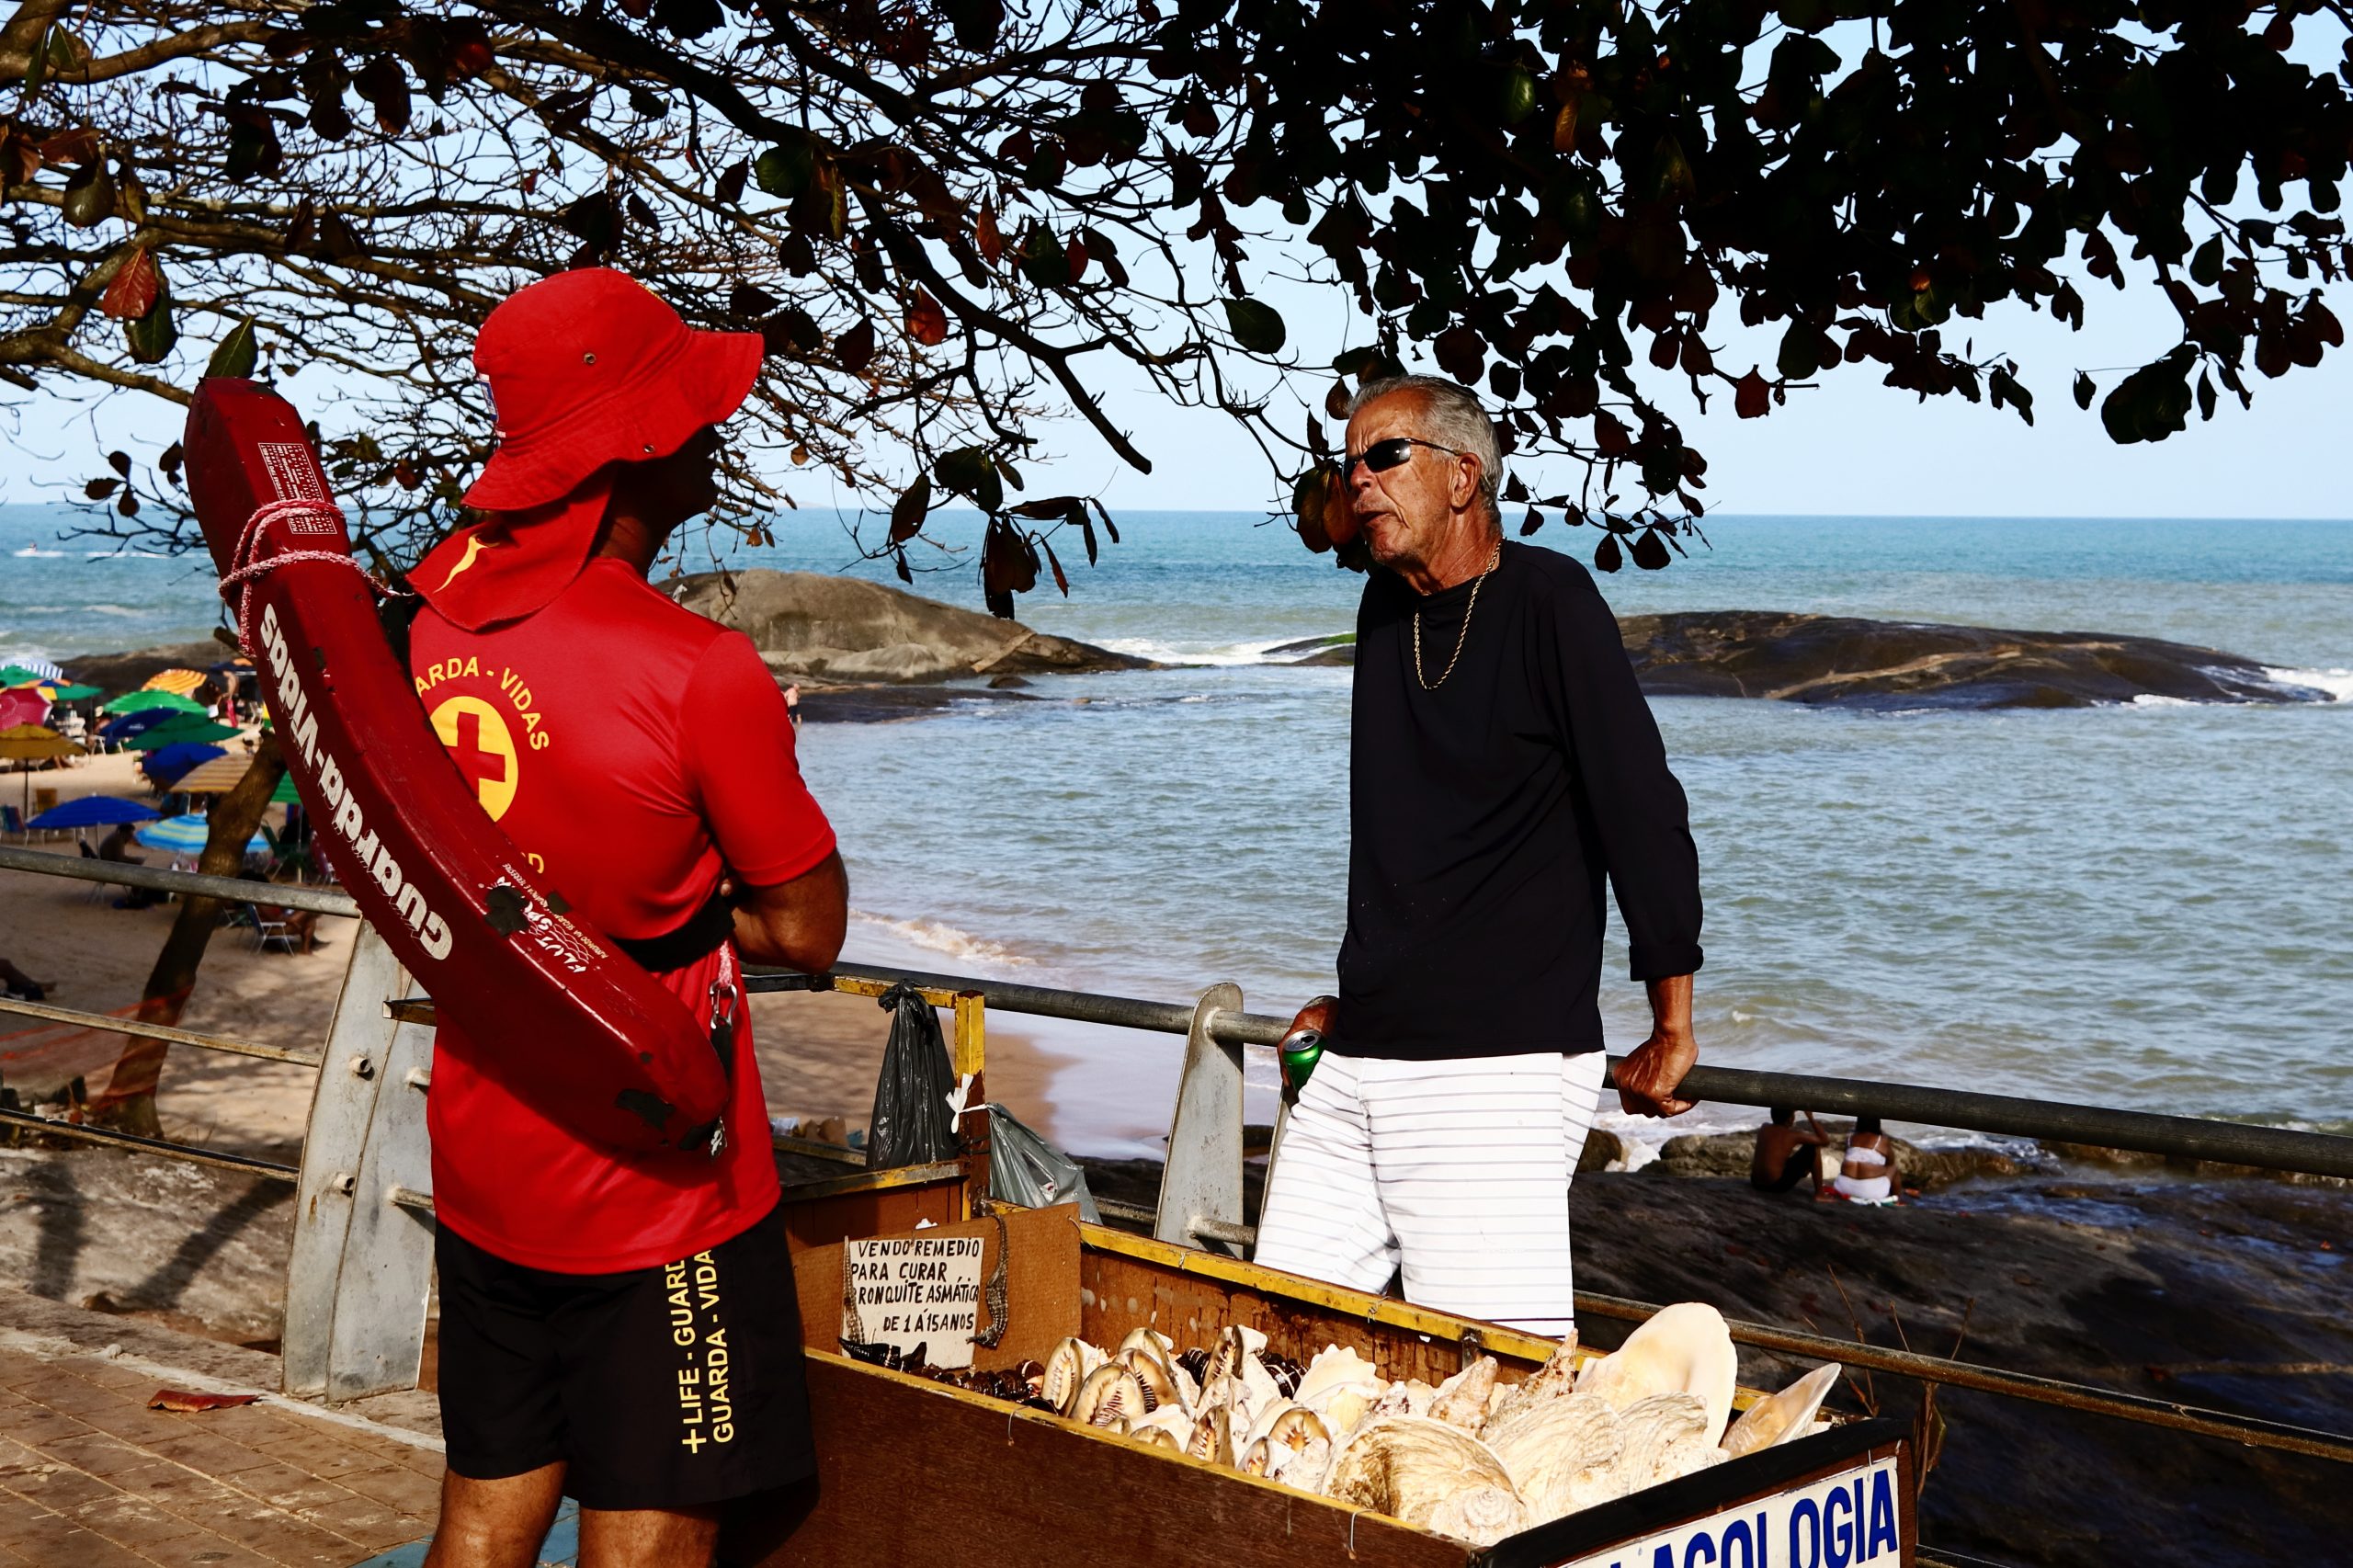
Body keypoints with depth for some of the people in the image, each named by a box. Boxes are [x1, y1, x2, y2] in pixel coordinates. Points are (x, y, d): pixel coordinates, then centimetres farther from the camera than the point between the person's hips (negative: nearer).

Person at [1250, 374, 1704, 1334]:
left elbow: (1643, 808, -9)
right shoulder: (1386, 607, 14)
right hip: (1354, 1068, 7)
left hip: (1500, 1067, -7)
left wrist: (1670, 1029, -8)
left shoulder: (1546, 599, -7)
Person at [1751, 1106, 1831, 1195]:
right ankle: (1819, 1194, 9)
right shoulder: (1793, 1135, -9)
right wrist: (1811, 1118, 4)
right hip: (1777, 1185, -7)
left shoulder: (1764, 1128, 7)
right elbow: (1825, 1141, 0)